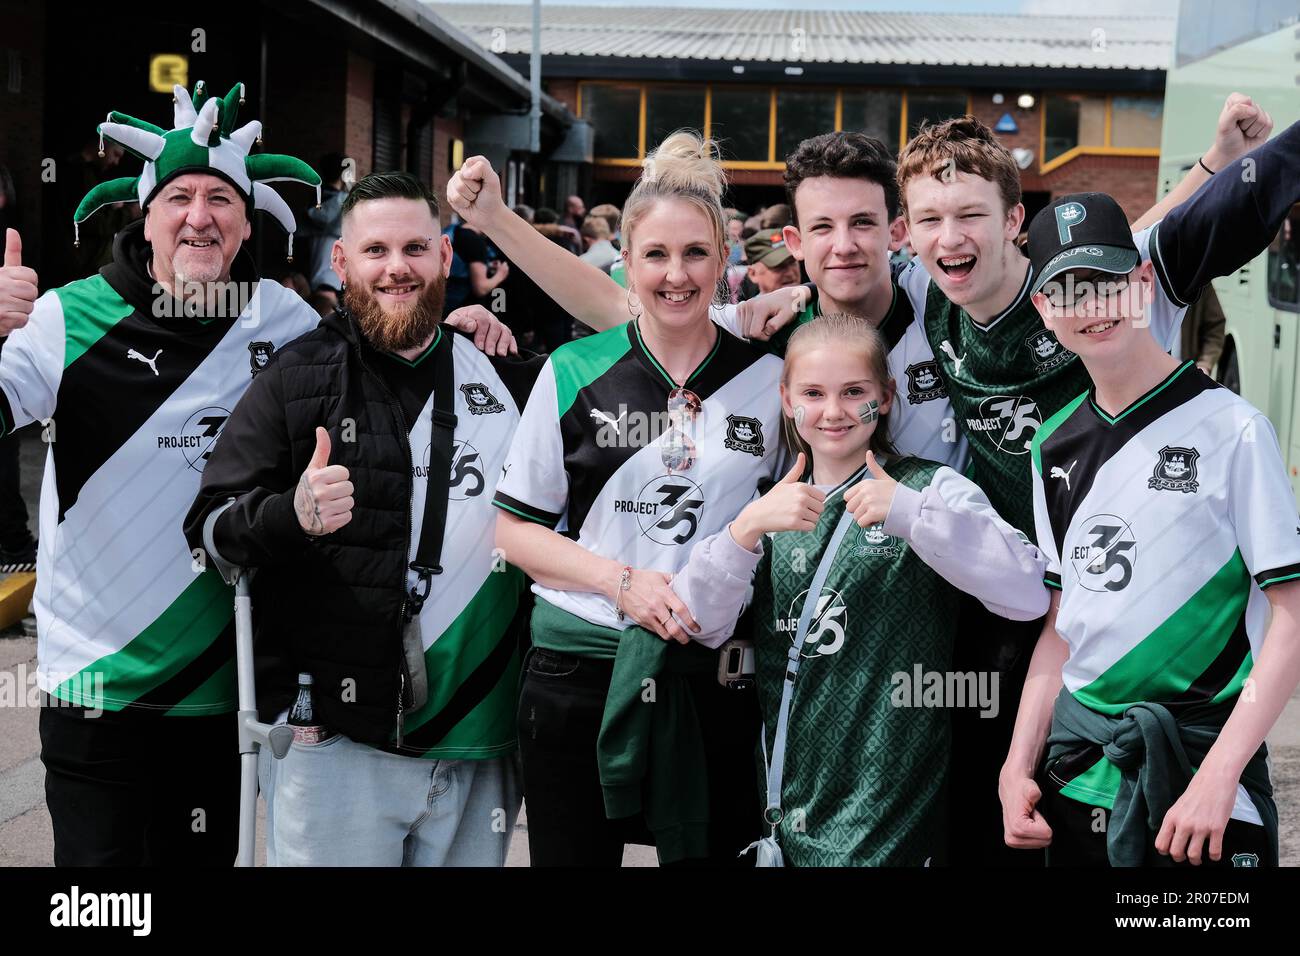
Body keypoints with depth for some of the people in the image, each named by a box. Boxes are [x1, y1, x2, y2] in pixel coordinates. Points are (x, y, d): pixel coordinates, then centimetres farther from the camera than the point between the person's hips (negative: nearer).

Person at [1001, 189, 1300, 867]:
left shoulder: (1231, 429, -8)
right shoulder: (1054, 445, 8)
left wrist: (1219, 776, -18)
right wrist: (1019, 765, 5)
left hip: (1199, 762, -5)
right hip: (1078, 772, 5)